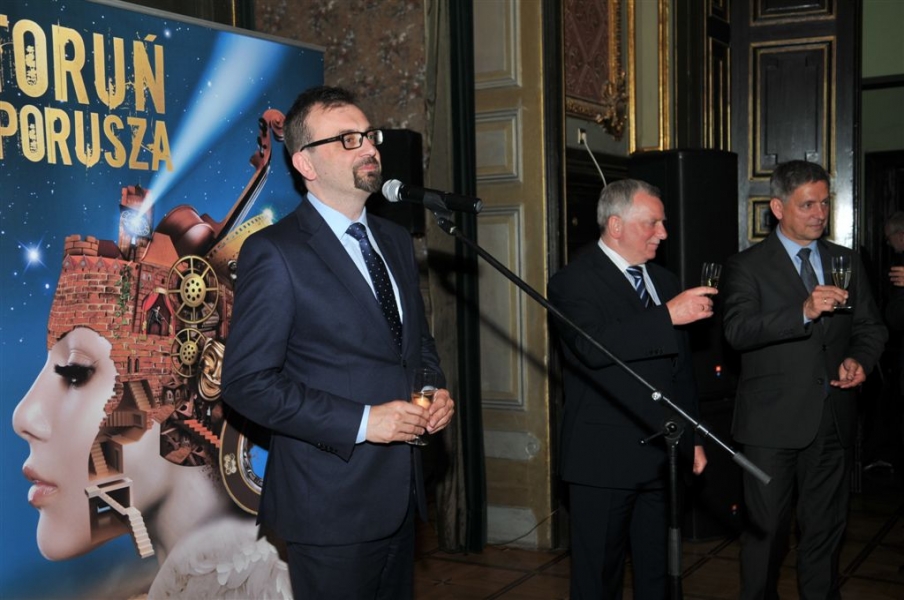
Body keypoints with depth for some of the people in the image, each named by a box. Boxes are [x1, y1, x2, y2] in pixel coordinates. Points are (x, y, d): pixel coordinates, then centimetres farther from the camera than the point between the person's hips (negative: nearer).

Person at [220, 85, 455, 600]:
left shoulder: (397, 242, 10)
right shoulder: (275, 253, -12)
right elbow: (247, 382, -16)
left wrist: (437, 393, -1)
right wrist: (362, 422, -20)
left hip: (401, 494, 7)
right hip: (333, 504, -7)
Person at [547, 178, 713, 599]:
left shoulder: (664, 280, 14)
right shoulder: (574, 281, -9)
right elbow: (593, 347, -29)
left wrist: (693, 436, 20)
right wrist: (668, 316, -28)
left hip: (658, 455, 7)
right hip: (603, 457, -7)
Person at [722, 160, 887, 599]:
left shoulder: (847, 262, 11)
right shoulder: (747, 266, -4)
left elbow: (871, 327, 16)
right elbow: (738, 330, -19)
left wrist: (860, 359, -6)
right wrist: (804, 312, -31)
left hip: (833, 418, 4)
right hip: (774, 421, -4)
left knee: (826, 527, 14)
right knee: (767, 530, 4)